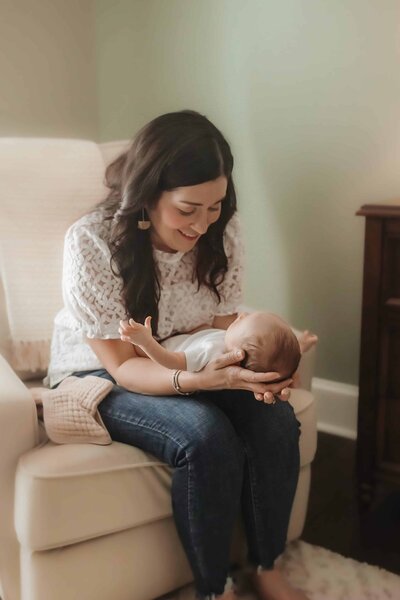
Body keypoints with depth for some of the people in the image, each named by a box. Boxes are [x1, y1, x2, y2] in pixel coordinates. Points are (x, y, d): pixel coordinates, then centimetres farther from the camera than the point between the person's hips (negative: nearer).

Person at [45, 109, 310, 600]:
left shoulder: (222, 229, -12)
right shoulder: (91, 242, -26)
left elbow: (223, 326, -4)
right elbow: (123, 366, -22)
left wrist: (250, 365, -28)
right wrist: (199, 379, -41)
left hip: (196, 369, 5)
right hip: (101, 375, -4)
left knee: (276, 421, -22)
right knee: (206, 436, -32)